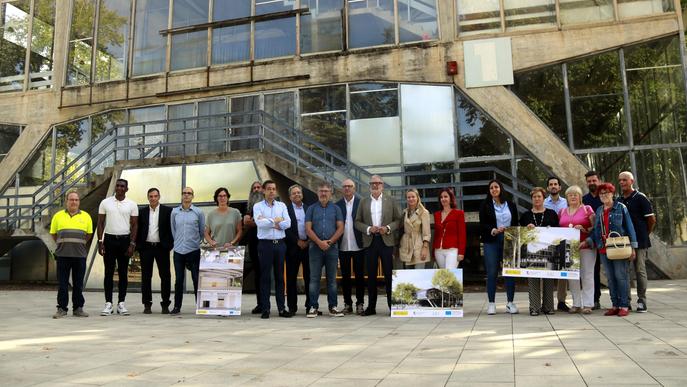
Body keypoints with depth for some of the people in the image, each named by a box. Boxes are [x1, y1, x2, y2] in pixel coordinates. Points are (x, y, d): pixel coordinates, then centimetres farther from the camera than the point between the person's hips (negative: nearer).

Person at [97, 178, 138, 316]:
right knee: (108, 272, 2)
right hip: (109, 239, 0)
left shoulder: (132, 205, 3)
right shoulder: (105, 203, 4)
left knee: (123, 273, 5)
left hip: (125, 239, 0)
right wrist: (100, 242, -3)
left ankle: (121, 303, 11)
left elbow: (134, 225, 2)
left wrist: (132, 244, -6)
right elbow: (100, 223, 5)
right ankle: (108, 303, 7)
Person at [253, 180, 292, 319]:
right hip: (265, 244, -3)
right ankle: (265, 309, 7)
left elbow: (288, 223, -3)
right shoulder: (258, 206, 3)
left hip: (280, 243, 3)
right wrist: (276, 221, -7)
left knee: (280, 276, 7)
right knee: (265, 277, 1)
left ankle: (281, 308, 13)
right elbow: (259, 223, -14)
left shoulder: (282, 205, 11)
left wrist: (269, 222, -8)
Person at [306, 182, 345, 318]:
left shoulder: (336, 208, 10)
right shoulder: (312, 209, 8)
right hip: (315, 247, -1)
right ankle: (313, 307, 5)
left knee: (332, 278, 5)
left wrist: (330, 241, -9)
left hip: (332, 247, 1)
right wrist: (319, 242, -10)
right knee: (314, 278, 0)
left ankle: (332, 307, 11)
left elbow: (340, 228, 3)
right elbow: (308, 229, 0)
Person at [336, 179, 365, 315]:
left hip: (358, 246, -2)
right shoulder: (337, 205, 6)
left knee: (359, 275, 4)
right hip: (343, 246, 2)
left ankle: (360, 303, 13)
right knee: (345, 276, 8)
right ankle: (347, 303, 18)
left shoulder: (361, 203, 0)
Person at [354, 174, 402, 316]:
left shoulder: (391, 200, 8)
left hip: (386, 241, -2)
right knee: (371, 275, 5)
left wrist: (388, 228, -12)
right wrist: (368, 229, -9)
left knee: (389, 274, -1)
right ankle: (371, 307, 12)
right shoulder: (363, 202, 11)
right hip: (370, 242, 2)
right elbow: (357, 222, 8)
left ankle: (392, 306, 6)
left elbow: (398, 219, 4)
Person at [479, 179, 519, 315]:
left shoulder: (511, 205, 11)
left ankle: (510, 303, 9)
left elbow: (516, 224, 11)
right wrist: (494, 231, -17)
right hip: (491, 242, -2)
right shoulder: (485, 205, 5)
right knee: (492, 273, -1)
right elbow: (482, 224, -1)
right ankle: (491, 303, 6)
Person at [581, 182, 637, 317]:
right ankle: (615, 305, 15)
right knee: (610, 278, 8)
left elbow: (629, 227, -2)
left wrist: (632, 247, -7)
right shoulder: (599, 211, 14)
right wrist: (587, 241, 3)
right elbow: (595, 230, 18)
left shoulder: (621, 207, 0)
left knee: (621, 276, -5)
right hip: (604, 250, 5)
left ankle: (624, 306, 1)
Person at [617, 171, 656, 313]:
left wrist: (644, 234, 5)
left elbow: (651, 219, -1)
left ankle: (641, 301, 7)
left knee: (640, 270, -1)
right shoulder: (618, 200, 11)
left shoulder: (640, 197, -3)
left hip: (639, 242, -5)